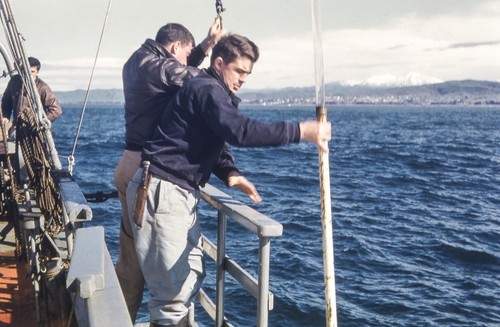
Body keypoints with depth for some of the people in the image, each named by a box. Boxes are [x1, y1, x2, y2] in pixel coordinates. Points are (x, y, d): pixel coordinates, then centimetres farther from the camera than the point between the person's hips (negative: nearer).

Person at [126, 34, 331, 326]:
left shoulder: (213, 92, 19)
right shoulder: (206, 89, -14)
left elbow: (214, 144, 21)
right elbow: (240, 131, -29)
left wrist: (231, 175, 1)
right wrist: (301, 131, -27)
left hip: (181, 193, 11)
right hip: (161, 192, -11)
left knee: (192, 276, 17)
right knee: (173, 289, -8)